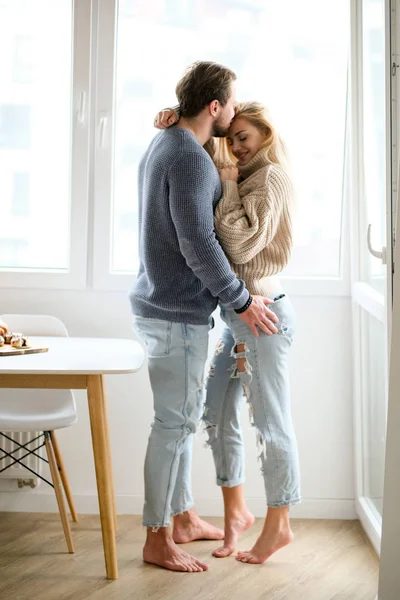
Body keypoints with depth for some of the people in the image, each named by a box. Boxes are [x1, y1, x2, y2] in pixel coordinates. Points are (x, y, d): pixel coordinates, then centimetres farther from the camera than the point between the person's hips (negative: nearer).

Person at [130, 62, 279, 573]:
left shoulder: (163, 145, 14)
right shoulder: (190, 157, -18)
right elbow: (198, 243, -23)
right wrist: (242, 300, -15)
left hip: (163, 302, 10)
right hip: (177, 311, -10)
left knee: (183, 416, 18)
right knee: (174, 422, -2)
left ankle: (183, 519, 31)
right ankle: (157, 540, 10)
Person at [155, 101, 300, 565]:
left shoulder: (269, 177, -9)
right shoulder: (243, 178, 16)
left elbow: (243, 244, -20)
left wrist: (226, 183, -15)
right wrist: (177, 120, -1)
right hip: (236, 314, 9)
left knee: (270, 423, 0)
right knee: (217, 415, 11)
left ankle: (278, 525, 14)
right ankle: (236, 511, 24)